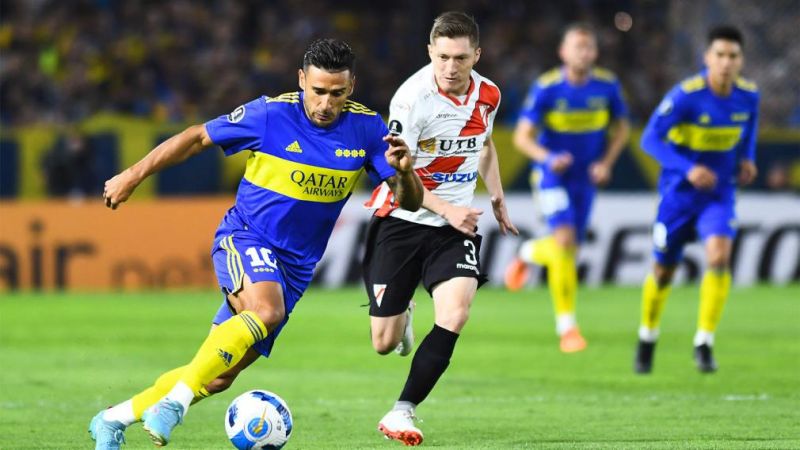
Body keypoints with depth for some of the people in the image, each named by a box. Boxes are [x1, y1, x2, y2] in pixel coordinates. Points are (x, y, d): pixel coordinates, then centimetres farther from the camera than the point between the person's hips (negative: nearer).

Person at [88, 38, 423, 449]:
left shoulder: (366, 128, -5)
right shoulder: (271, 114, -13)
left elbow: (410, 202, -4)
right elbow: (197, 137, -1)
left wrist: (404, 170, -26)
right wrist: (134, 175, 2)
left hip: (295, 265, 4)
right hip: (245, 238, -4)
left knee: (220, 376, 3)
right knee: (266, 309, -37)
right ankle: (175, 402, -33)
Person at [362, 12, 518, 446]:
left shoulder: (488, 95, -1)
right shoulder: (412, 97, -19)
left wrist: (497, 199, 16)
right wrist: (446, 210, -27)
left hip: (456, 223, 3)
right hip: (401, 219, -3)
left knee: (455, 313, -23)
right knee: (384, 344, 2)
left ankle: (402, 412, -14)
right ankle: (403, 315, 42)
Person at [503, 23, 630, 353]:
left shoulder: (607, 85, -7)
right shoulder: (546, 88, -15)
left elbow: (621, 128, 9)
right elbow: (522, 136, -13)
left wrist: (606, 162, -6)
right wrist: (548, 158, -31)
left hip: (585, 179, 4)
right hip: (551, 175, -4)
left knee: (568, 249, 11)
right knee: (564, 239, -22)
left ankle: (528, 254, 48)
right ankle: (566, 325, -14)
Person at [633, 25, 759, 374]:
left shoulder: (748, 96, -7)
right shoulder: (686, 95, -21)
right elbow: (650, 139, -20)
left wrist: (747, 159, 0)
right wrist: (688, 169, -30)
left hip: (720, 192, 2)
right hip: (679, 191, -2)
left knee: (719, 256, -23)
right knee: (664, 271, 8)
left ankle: (704, 343, -13)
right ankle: (647, 338, 35)